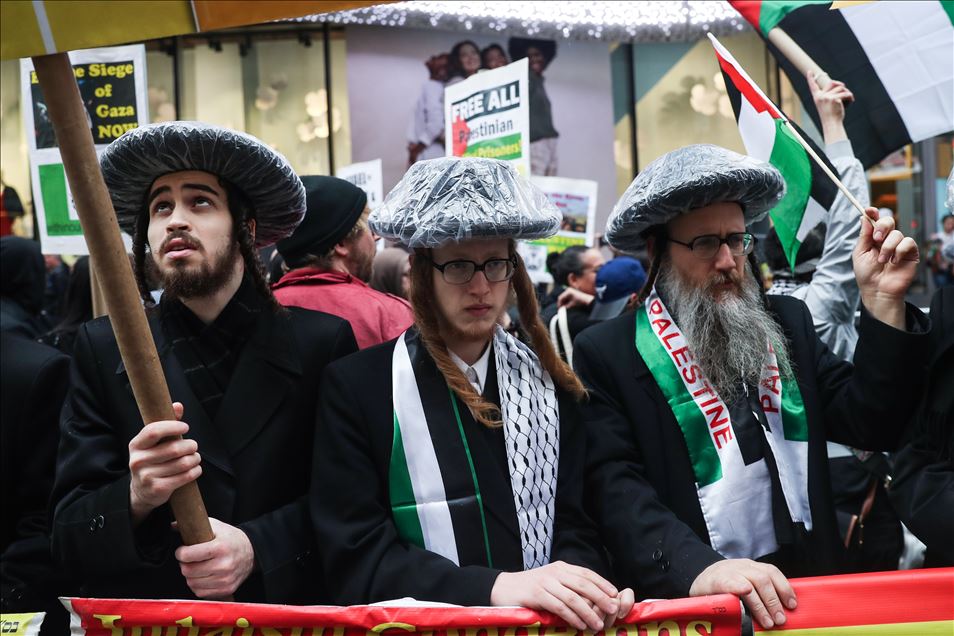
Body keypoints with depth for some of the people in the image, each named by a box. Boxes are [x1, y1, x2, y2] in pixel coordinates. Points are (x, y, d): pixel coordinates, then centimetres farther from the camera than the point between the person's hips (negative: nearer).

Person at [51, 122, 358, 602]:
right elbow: (67, 536, -2)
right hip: (143, 615, 1)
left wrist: (257, 547, -16)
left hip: (285, 610, 0)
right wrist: (136, 498, -20)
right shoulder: (103, 349, 1)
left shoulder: (322, 342, -1)